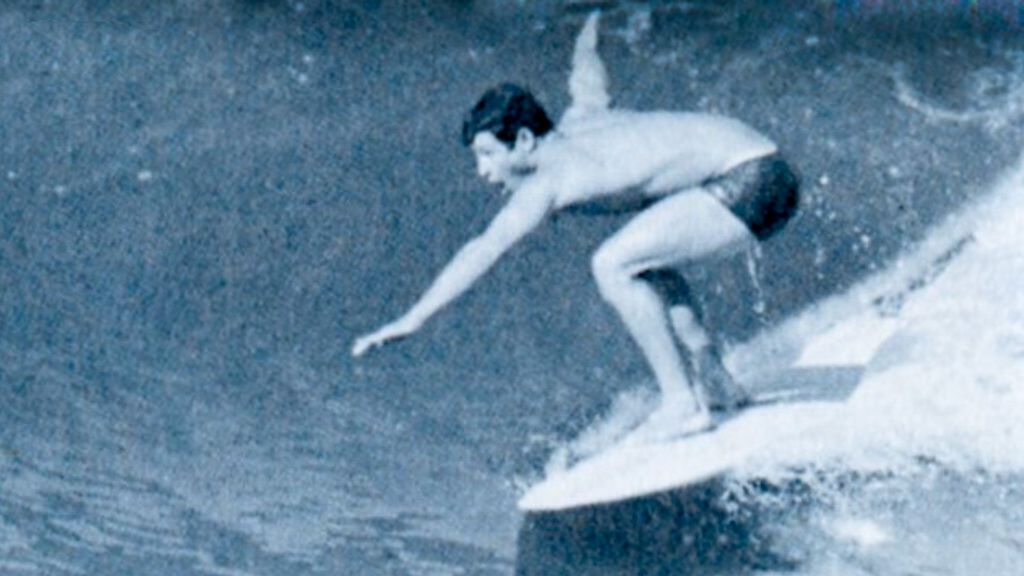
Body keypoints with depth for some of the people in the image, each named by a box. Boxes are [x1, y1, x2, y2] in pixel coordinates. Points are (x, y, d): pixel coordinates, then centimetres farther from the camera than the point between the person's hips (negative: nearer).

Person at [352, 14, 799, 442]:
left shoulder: (552, 178, -14)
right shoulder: (575, 124, 11)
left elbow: (484, 251, -20)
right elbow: (590, 85, 34)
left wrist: (411, 321, -21)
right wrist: (588, 40, 57)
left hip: (751, 181, -11)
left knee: (612, 266, -15)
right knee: (641, 256, 25)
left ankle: (682, 404, -11)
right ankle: (715, 385, 25)